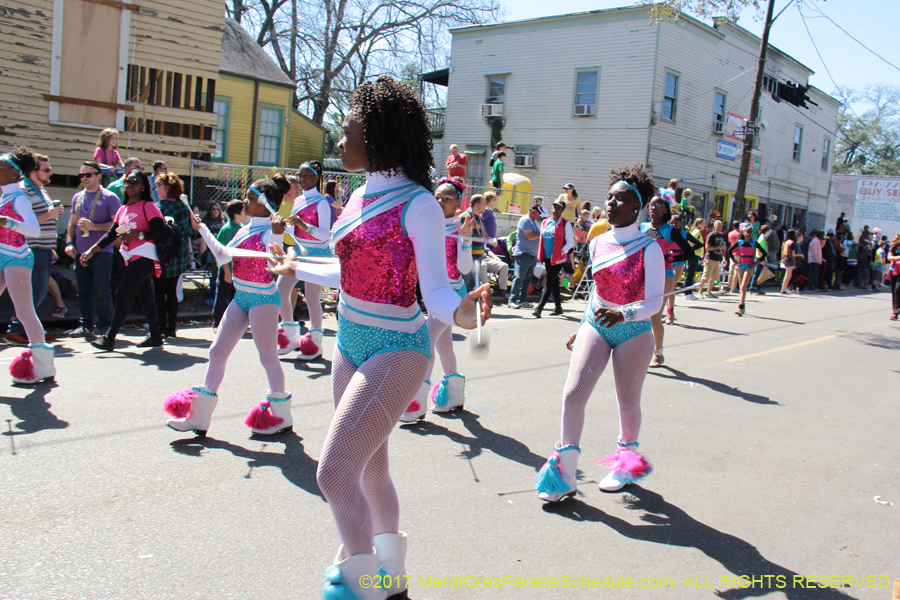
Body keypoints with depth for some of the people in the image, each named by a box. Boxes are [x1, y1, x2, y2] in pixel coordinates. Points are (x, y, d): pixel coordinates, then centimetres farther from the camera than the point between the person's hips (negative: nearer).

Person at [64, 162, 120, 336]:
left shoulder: (109, 197, -3)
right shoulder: (77, 197, 16)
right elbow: (72, 222, 20)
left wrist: (94, 226, -17)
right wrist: (69, 242, 7)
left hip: (101, 252, -6)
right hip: (80, 251, 6)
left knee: (102, 291, -6)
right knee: (83, 291, 9)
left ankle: (105, 327, 1)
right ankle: (86, 325, 17)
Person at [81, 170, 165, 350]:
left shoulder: (148, 206, -6)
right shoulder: (123, 209, 17)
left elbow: (161, 231, -14)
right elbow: (111, 233, 16)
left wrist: (137, 235, -20)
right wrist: (91, 250, 9)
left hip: (144, 258, -7)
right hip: (131, 259, 7)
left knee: (122, 295, -12)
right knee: (145, 298, 10)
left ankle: (109, 338, -10)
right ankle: (155, 336, 18)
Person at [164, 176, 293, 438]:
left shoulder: (270, 232, -16)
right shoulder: (246, 229, 9)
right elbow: (223, 256, 19)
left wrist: (278, 234, -44)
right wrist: (202, 229, 25)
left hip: (263, 298, -9)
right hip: (241, 297, 9)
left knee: (268, 357, 1)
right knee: (217, 351, 8)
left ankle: (282, 417, 18)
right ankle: (199, 416, 16)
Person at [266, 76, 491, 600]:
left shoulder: (418, 206, -16)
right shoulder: (361, 197, 7)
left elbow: (435, 292, -19)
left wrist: (462, 312, -42)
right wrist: (298, 268, 33)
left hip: (395, 351, -8)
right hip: (351, 342, 9)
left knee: (335, 472, -13)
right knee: (370, 468, 18)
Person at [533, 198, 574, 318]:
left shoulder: (565, 224, -5)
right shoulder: (545, 222, 11)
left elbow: (570, 242, -6)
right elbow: (541, 239, 19)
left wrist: (562, 252, -19)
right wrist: (540, 254, 10)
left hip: (558, 259, -6)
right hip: (547, 257, 6)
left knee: (549, 283, -9)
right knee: (554, 282, 14)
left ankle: (539, 308, -12)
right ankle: (558, 307, 25)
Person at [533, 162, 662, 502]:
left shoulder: (648, 248, -11)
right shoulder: (598, 244, 4)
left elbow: (655, 302, -15)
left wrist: (623, 314, -34)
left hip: (633, 331, -3)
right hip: (596, 326, 3)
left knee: (628, 402, 10)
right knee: (573, 393, -11)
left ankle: (627, 464, 37)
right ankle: (564, 474, -1)